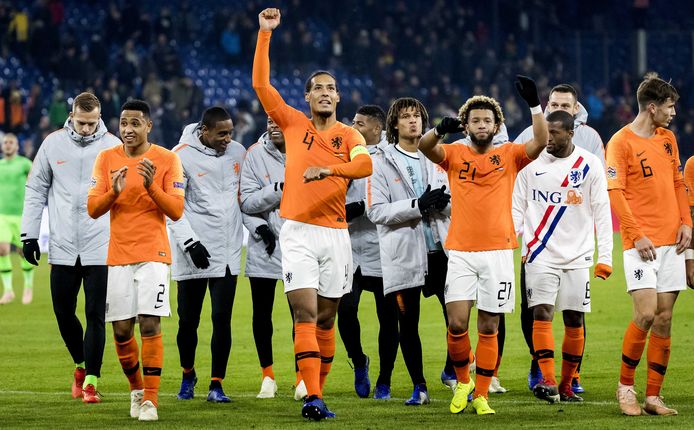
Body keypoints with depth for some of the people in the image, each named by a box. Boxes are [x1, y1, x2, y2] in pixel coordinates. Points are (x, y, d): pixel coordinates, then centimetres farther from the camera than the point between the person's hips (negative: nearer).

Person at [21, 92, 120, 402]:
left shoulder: (112, 147, 0)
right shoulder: (53, 144, 4)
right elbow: (36, 190, 10)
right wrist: (29, 235, 5)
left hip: (99, 247, -2)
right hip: (62, 247, 2)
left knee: (95, 315, -5)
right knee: (63, 312, 8)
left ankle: (91, 381, -1)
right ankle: (81, 365, 31)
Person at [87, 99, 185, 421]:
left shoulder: (167, 160, -1)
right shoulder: (107, 159, 6)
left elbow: (176, 211, -4)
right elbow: (93, 209, 4)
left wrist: (151, 187, -20)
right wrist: (114, 192, -16)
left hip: (153, 254, -3)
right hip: (118, 255, 3)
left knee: (150, 325, -13)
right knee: (121, 329, 1)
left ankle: (150, 399, -8)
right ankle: (136, 388, 24)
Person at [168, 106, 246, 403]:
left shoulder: (237, 153, 6)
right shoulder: (182, 157, -9)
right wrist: (190, 243, -16)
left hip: (227, 252, 3)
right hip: (194, 254, -3)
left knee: (222, 319, -3)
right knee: (188, 320, 5)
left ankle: (216, 385, 5)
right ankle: (188, 375, 29)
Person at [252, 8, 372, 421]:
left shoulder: (349, 135, 6)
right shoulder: (294, 123, 6)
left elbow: (365, 164, -15)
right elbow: (261, 83, 0)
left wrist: (328, 169, -31)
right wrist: (265, 34, -5)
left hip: (335, 233, 2)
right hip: (297, 232, -2)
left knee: (326, 321, 8)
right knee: (306, 315, -12)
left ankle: (319, 393, 18)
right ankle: (312, 397, -20)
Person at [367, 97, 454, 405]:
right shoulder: (382, 163, 1)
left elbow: (455, 207, 14)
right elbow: (376, 211, -9)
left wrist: (444, 202, -10)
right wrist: (418, 205, -19)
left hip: (441, 250, 2)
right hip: (403, 255, -2)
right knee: (408, 324, 4)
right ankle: (419, 387, 15)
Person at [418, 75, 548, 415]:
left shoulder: (509, 155, 7)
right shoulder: (454, 155, 7)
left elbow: (541, 142, -8)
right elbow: (424, 146, -11)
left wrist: (534, 104, -20)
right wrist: (441, 129, -33)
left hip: (498, 252, 0)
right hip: (460, 252, 0)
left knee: (488, 328, 2)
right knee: (457, 323, -10)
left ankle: (481, 396, 10)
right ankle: (462, 381, 14)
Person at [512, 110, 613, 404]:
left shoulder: (589, 165, 0)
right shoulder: (531, 164, 3)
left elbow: (602, 212, 2)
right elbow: (517, 209, 6)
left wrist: (605, 256, -3)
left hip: (577, 256, 0)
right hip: (540, 255, 0)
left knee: (574, 320, 2)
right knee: (542, 313, -13)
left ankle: (566, 385, 13)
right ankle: (548, 382, -20)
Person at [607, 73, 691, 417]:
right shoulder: (621, 142, -7)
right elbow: (615, 193, -11)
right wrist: (636, 235, -17)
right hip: (641, 244, -6)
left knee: (664, 318, 3)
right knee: (646, 313, -15)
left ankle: (653, 396, 7)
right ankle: (625, 385, 3)